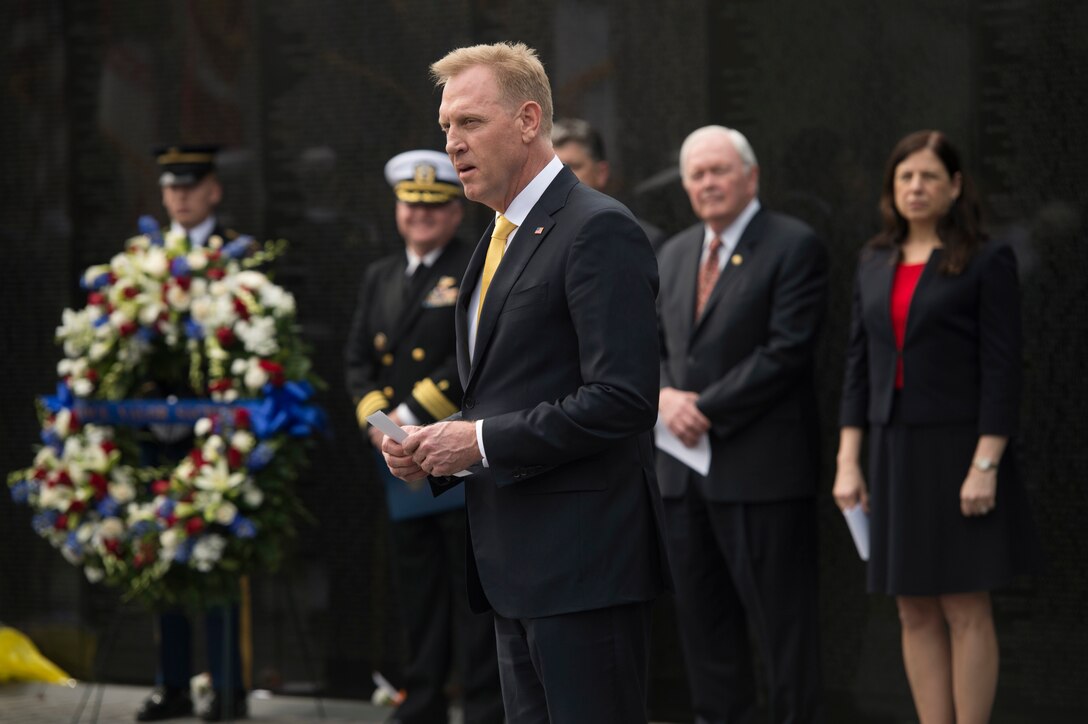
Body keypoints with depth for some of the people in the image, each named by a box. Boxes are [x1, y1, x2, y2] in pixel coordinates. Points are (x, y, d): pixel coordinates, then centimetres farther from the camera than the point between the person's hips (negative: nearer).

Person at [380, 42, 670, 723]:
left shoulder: (599, 231, -12)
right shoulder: (501, 239, 19)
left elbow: (623, 400, -20)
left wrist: (482, 440, -17)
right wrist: (435, 444, 6)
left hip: (582, 559, -9)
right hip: (517, 565, 10)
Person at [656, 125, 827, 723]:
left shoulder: (794, 246, -5)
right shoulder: (674, 254, 18)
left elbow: (787, 350, -13)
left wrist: (708, 408, -14)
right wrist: (666, 394, -5)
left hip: (761, 466, -7)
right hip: (687, 465, 7)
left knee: (780, 614, -4)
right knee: (701, 613, 9)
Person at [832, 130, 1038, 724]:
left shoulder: (986, 263, -4)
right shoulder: (875, 264, 12)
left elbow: (1001, 369, -9)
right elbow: (858, 364, 12)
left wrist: (985, 467, -15)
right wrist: (848, 462, 6)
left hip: (957, 448, -5)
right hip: (893, 451, 5)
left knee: (964, 609, -3)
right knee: (915, 613, 6)